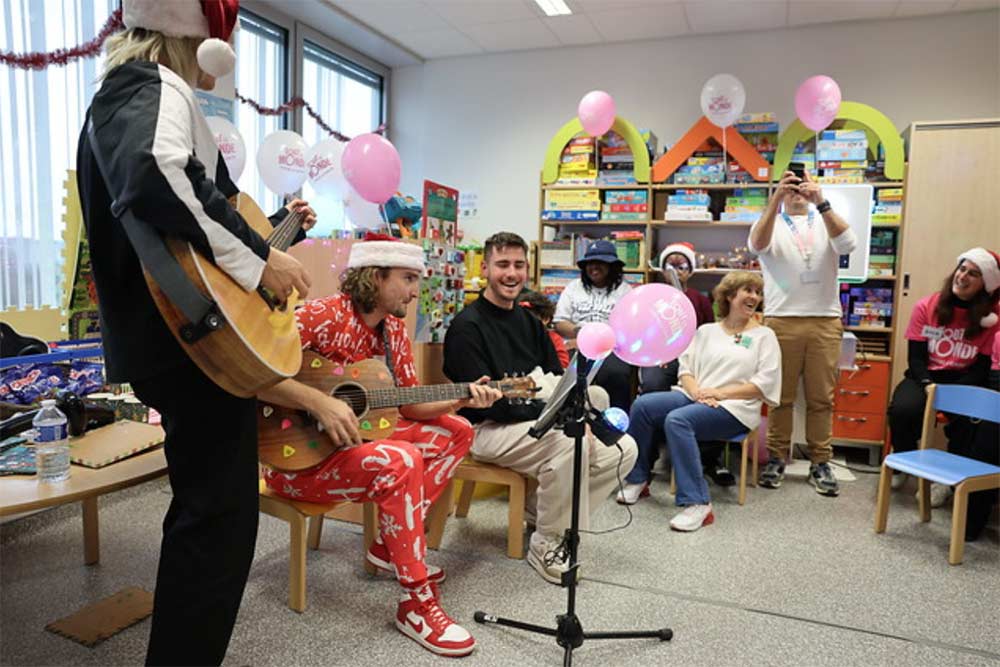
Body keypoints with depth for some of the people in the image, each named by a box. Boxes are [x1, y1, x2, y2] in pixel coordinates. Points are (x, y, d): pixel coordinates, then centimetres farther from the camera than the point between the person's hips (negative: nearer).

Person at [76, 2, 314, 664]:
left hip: (184, 336, 11)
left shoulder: (138, 90, 22)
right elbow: (154, 174, -38)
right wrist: (258, 258, -29)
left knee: (205, 508, 23)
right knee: (219, 515, -2)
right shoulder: (152, 86, -12)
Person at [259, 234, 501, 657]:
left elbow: (410, 403, 6)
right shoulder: (321, 316, -20)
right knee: (402, 461, -33)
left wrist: (463, 399, -10)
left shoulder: (393, 329, 4)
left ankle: (390, 545, 7)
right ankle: (416, 602, -18)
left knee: (456, 431, 6)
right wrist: (320, 403, -36)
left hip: (360, 440, 9)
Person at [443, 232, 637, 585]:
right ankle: (545, 545, -13)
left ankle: (541, 509, 6)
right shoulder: (467, 327, -10)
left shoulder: (528, 322, 14)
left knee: (624, 448, -6)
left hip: (537, 424, 8)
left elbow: (559, 380, 13)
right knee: (571, 442, -34)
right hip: (488, 429, -8)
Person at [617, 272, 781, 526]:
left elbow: (765, 384, -1)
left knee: (677, 419, -34)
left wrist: (721, 393, -12)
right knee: (643, 405, -22)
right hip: (694, 396, 4)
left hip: (734, 408, -4)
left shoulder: (764, 336, 10)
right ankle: (636, 479, -8)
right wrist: (696, 391, -10)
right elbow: (685, 368, 12)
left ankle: (697, 504, -35)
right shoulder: (706, 331, 21)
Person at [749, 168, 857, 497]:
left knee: (821, 397, 6)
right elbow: (758, 245, -15)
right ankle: (777, 458, 15)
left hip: (825, 321, 2)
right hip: (781, 321, -1)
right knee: (780, 396, 5)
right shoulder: (770, 223, 8)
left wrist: (821, 202, -20)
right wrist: (776, 198, -25)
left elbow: (848, 244, -10)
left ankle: (820, 463, 15)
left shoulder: (827, 222, 11)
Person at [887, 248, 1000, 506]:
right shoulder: (926, 307, -1)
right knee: (902, 409, -30)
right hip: (925, 376, 1)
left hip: (965, 381, -1)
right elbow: (915, 357, -1)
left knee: (969, 420, -33)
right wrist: (927, 385, -20)